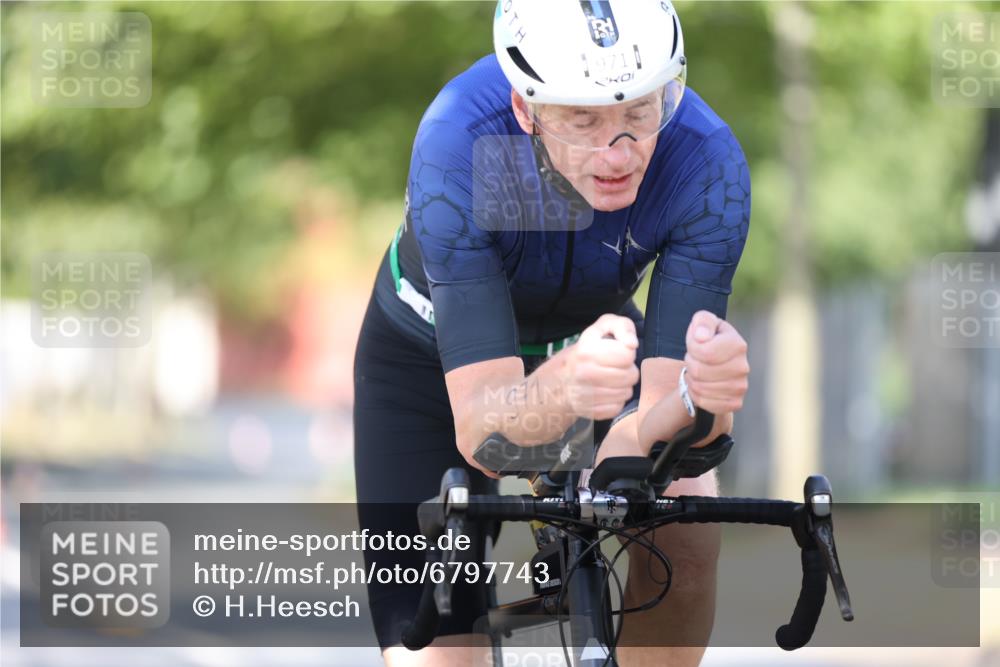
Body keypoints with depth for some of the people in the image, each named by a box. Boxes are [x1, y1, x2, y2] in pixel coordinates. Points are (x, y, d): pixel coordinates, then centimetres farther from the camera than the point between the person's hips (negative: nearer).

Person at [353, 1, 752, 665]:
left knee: (685, 527, -28)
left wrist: (704, 394, -57)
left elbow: (653, 427, -35)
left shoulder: (709, 164, -32)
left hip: (594, 332, 2)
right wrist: (564, 389, -63)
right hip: (432, 358, -1)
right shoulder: (458, 145, -38)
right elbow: (478, 431, -42)